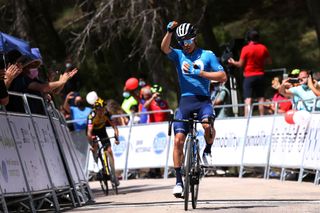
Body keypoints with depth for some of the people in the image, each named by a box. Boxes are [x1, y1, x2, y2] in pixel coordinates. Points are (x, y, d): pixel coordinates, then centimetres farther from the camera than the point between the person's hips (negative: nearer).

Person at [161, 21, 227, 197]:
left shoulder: (207, 55, 6)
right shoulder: (178, 55, 10)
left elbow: (223, 77, -2)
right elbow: (164, 48, -12)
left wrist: (200, 73, -13)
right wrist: (170, 31, -29)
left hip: (203, 100, -2)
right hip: (185, 101, 2)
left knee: (208, 125, -33)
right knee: (178, 139, -10)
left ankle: (208, 150, 0)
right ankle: (178, 180, -3)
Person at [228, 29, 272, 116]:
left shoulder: (245, 49, -10)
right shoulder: (263, 48, 1)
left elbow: (240, 64, -7)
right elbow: (269, 61, 9)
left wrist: (233, 62, 12)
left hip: (249, 76, -4)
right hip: (260, 75, 4)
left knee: (248, 99, -9)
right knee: (261, 98, 12)